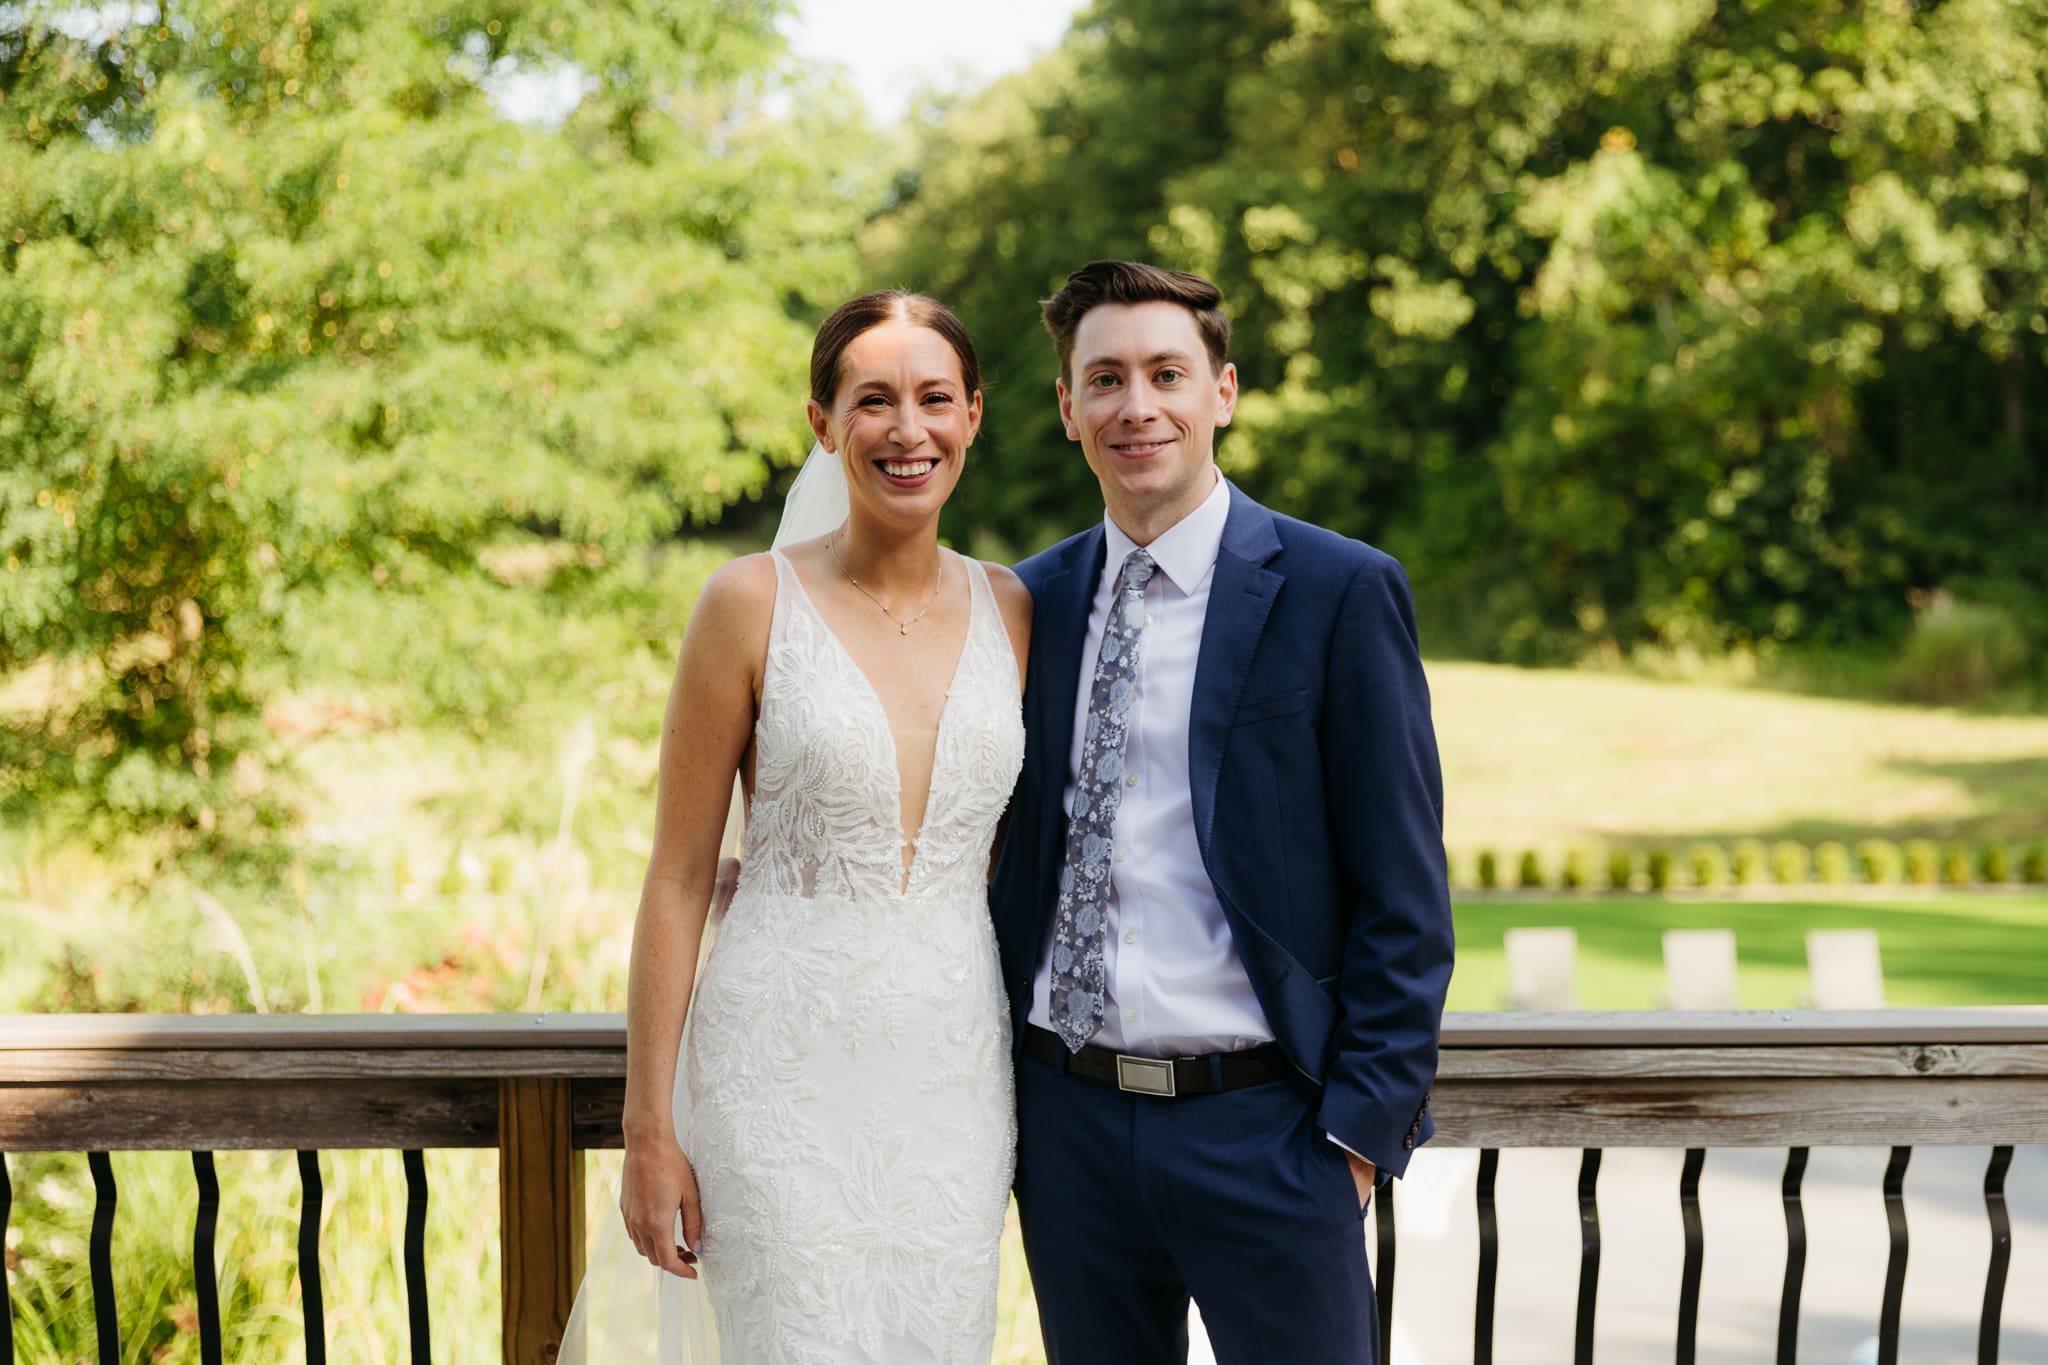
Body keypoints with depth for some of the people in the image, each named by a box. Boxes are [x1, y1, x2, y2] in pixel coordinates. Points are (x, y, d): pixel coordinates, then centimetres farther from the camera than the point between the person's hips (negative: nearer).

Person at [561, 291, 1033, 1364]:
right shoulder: (753, 604, -5)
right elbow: (678, 879, -4)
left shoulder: (1010, 611, 6)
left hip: (955, 1073, 4)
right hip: (786, 1066, -4)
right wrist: (648, 1131, -7)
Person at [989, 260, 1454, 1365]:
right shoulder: (1031, 601, 9)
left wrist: (1363, 1125, -10)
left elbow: (1405, 895, -6)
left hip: (1262, 1124, -4)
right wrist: (997, 1087, 7)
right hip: (1067, 1119, 4)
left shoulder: (1339, 593, -5)